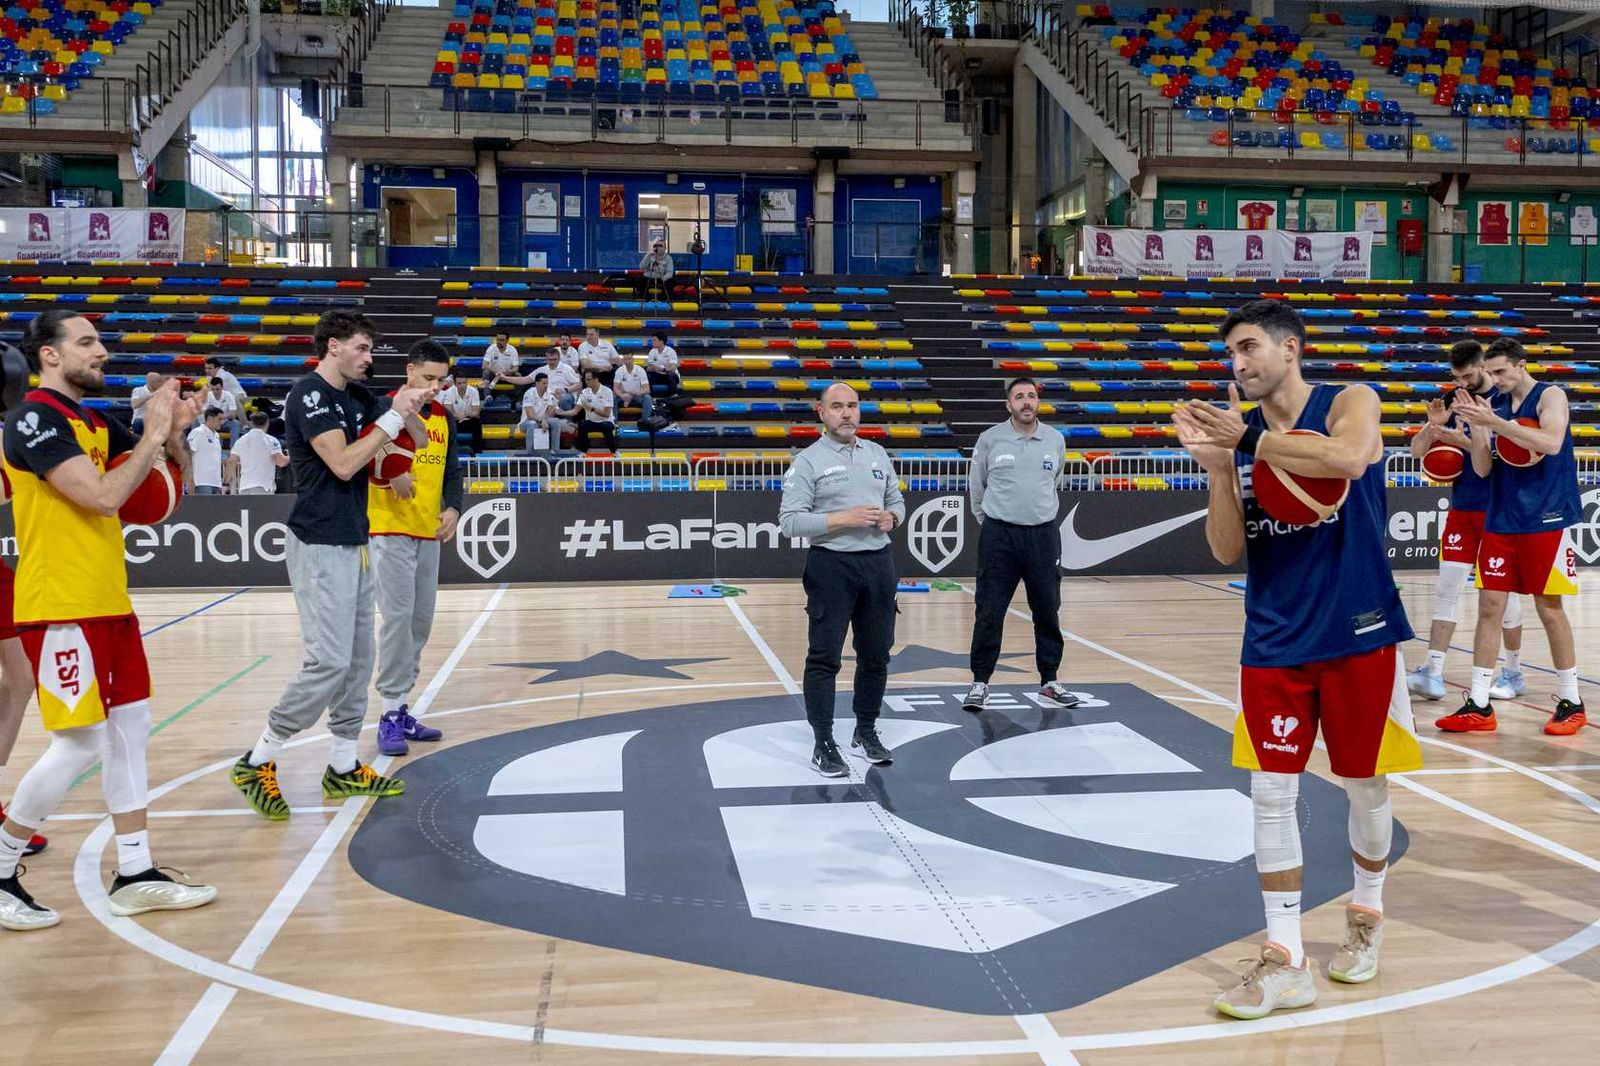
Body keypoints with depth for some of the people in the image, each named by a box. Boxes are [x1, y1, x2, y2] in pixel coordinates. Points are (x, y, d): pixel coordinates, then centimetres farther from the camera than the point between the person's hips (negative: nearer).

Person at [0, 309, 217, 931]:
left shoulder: (94, 422, 14)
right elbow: (103, 496, -23)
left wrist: (174, 432, 1)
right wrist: (154, 433, -13)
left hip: (108, 603, 9)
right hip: (60, 609, -9)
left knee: (129, 728, 9)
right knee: (81, 744, -7)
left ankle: (135, 876, 17)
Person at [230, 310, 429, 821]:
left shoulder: (357, 395, 12)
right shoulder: (308, 394, -11)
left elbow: (418, 440, 15)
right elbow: (344, 463, -21)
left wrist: (408, 412, -5)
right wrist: (392, 418, -16)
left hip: (353, 542, 9)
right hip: (320, 544, -9)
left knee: (357, 658, 10)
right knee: (329, 660, -12)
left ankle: (344, 767, 19)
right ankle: (258, 762, 2)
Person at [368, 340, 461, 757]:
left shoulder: (444, 417, 12)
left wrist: (453, 508, -3)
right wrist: (391, 471, -32)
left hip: (430, 534, 7)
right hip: (390, 530, -7)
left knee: (421, 621, 10)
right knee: (397, 617, -10)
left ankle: (403, 708, 20)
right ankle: (391, 715, -2)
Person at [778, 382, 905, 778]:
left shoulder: (878, 454, 12)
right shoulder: (808, 461, -6)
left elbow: (897, 500, 21)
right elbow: (790, 521, -12)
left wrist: (891, 517, -2)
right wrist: (843, 519, -19)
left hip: (879, 563, 6)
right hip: (831, 566, -5)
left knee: (876, 654, 13)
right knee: (824, 657, -2)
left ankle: (866, 731, 29)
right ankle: (823, 744, 7)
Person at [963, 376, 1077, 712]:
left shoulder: (1056, 440, 5)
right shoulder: (990, 439, -2)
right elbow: (975, 487, 10)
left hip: (1043, 535, 2)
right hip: (999, 536, -2)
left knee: (1047, 611, 7)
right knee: (989, 612, -2)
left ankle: (1049, 681, 20)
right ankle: (980, 682, 8)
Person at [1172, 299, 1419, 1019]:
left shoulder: (1349, 403, -3)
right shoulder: (1240, 433, 6)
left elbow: (1347, 457, -29)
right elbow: (1228, 551, 0)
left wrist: (1251, 441, -19)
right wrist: (1216, 464, -12)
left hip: (1358, 633, -3)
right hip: (1273, 641, 3)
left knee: (1366, 785, 12)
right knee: (1271, 792, 0)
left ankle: (1367, 915, 37)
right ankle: (1285, 962, 9)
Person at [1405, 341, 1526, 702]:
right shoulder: (1452, 400, 5)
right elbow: (1417, 450, 6)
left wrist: (1463, 441, -26)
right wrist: (1433, 424, -13)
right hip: (1462, 509, 4)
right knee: (1445, 592, -1)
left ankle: (1513, 672, 18)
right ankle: (1433, 673, -1)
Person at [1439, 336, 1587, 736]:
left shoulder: (1550, 396, -5)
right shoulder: (1493, 404, 9)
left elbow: (1551, 443, -24)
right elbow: (1483, 469, 5)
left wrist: (1494, 422, -27)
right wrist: (1477, 427, -10)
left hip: (1546, 520, -5)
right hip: (1501, 520, 5)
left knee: (1549, 609, 1)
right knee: (1489, 607, 1)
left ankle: (1571, 703, 16)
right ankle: (1479, 706, 5)